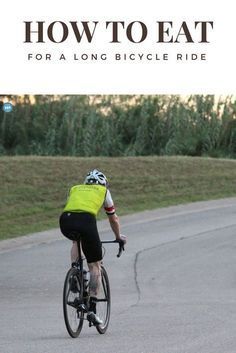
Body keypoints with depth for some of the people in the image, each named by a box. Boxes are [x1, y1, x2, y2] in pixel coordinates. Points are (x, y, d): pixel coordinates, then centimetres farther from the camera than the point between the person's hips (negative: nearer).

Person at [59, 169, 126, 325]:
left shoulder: (75, 189, 37)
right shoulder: (103, 191, 30)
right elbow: (113, 219, 38)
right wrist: (119, 237, 55)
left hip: (65, 220, 3)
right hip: (86, 220, -3)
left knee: (76, 241, 38)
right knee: (95, 266, 10)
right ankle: (92, 309, 2)